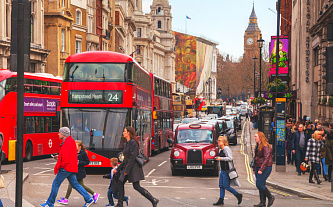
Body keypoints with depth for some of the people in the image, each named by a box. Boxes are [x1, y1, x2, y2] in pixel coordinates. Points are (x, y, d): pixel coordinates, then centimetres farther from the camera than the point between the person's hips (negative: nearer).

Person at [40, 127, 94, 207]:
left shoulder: (67, 143, -17)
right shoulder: (71, 141, 16)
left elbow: (66, 157, -24)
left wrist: (60, 166, -14)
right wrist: (59, 157, 14)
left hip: (66, 167, -10)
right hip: (72, 167, 10)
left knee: (56, 184, -2)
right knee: (75, 184, 13)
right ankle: (89, 199, 9)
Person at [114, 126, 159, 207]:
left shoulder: (133, 143, -13)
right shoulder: (127, 143, 16)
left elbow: (133, 157, -20)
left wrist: (127, 169, -22)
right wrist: (118, 169, 22)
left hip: (134, 167, -10)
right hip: (127, 167, 10)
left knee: (136, 186, -10)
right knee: (120, 183, 6)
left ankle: (153, 200, -7)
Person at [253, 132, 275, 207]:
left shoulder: (265, 146, -15)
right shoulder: (258, 146, 14)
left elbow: (266, 158, -21)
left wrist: (261, 169, -25)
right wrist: (255, 168, 16)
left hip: (265, 168, -9)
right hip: (258, 167, 9)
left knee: (259, 184, -11)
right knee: (261, 185, 9)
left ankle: (271, 197, 4)